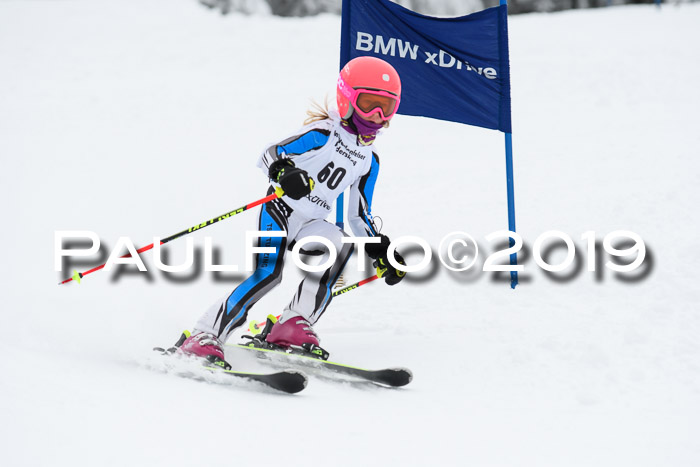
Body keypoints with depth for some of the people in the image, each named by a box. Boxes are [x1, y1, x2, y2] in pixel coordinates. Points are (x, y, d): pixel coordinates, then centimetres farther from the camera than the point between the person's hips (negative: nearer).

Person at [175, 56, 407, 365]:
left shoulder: (369, 161, 14)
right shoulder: (324, 133, -7)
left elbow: (359, 216, 23)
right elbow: (269, 156, -14)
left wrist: (381, 252, 13)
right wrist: (284, 172, -36)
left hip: (311, 223, 6)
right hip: (281, 209, -6)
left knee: (341, 246, -24)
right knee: (268, 274, -25)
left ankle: (294, 323, -21)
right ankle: (203, 338, -20)